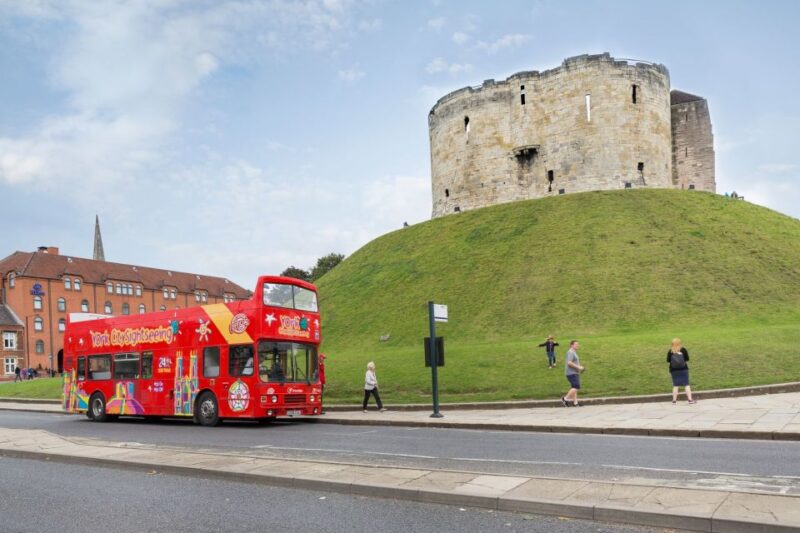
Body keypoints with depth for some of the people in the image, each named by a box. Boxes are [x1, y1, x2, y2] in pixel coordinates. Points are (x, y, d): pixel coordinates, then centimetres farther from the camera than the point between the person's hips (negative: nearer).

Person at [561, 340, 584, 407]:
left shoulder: (574, 352, 20)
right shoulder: (570, 352, -13)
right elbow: (569, 363, -24)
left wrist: (579, 368, 14)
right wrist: (578, 367, -19)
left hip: (575, 373, 10)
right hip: (571, 373, -10)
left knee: (574, 388, 7)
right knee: (576, 387, -14)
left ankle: (575, 402, 7)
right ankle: (565, 398, -6)